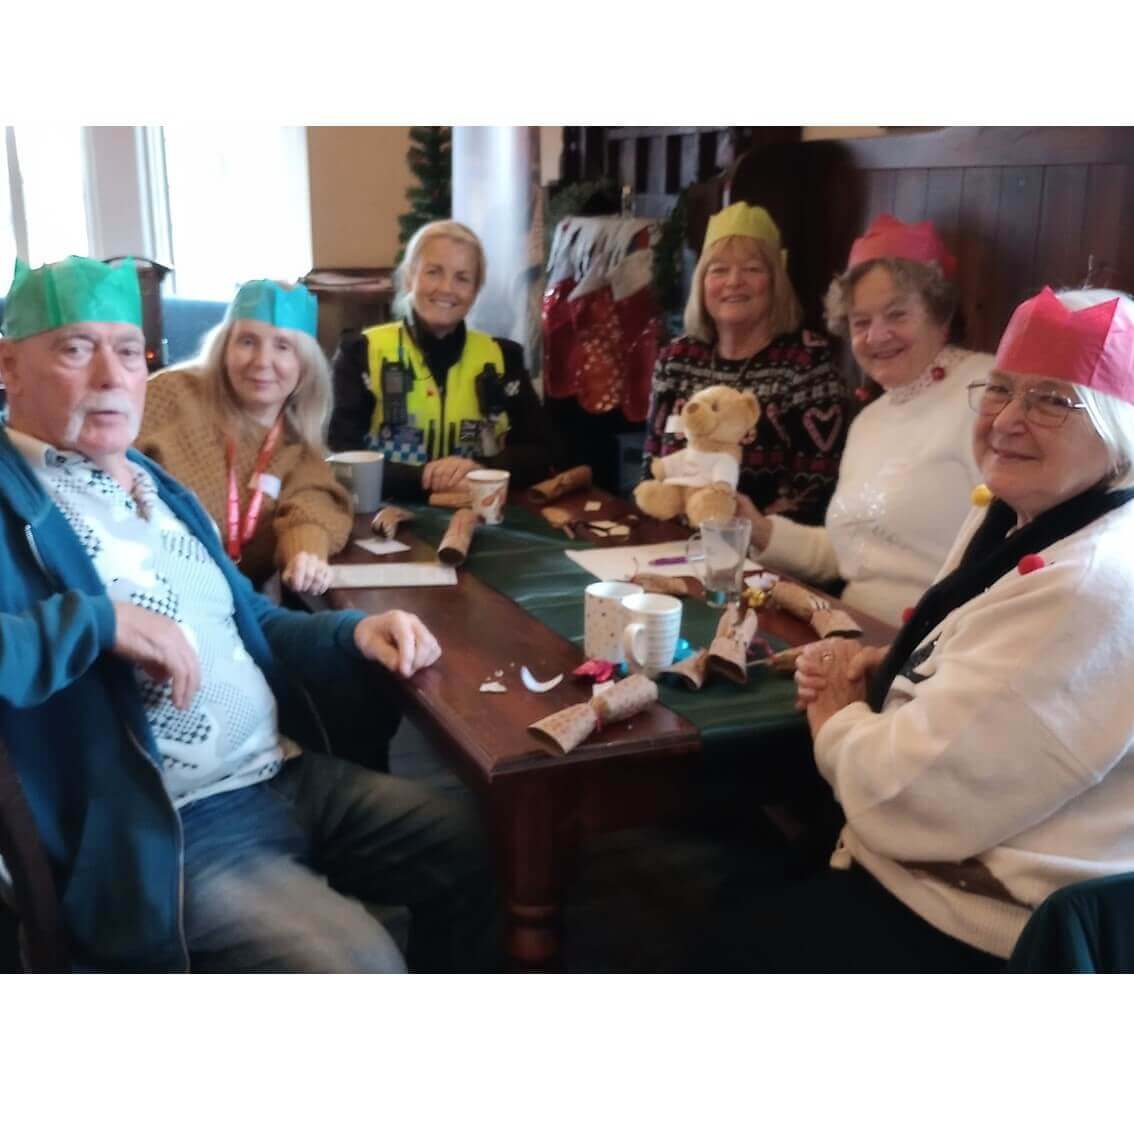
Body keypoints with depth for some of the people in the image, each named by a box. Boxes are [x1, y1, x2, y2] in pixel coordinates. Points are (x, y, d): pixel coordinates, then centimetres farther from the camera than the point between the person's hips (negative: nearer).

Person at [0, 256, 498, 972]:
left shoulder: (155, 484, 16)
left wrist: (354, 634, 2)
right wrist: (98, 620, -28)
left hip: (290, 775, 8)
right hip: (166, 831, -8)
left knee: (474, 846, 8)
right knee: (361, 969, -23)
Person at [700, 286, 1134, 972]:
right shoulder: (1015, 521, 4)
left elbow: (912, 794, -29)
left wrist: (838, 717, -8)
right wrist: (876, 671, -2)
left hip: (972, 932, -9)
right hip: (938, 864, 9)